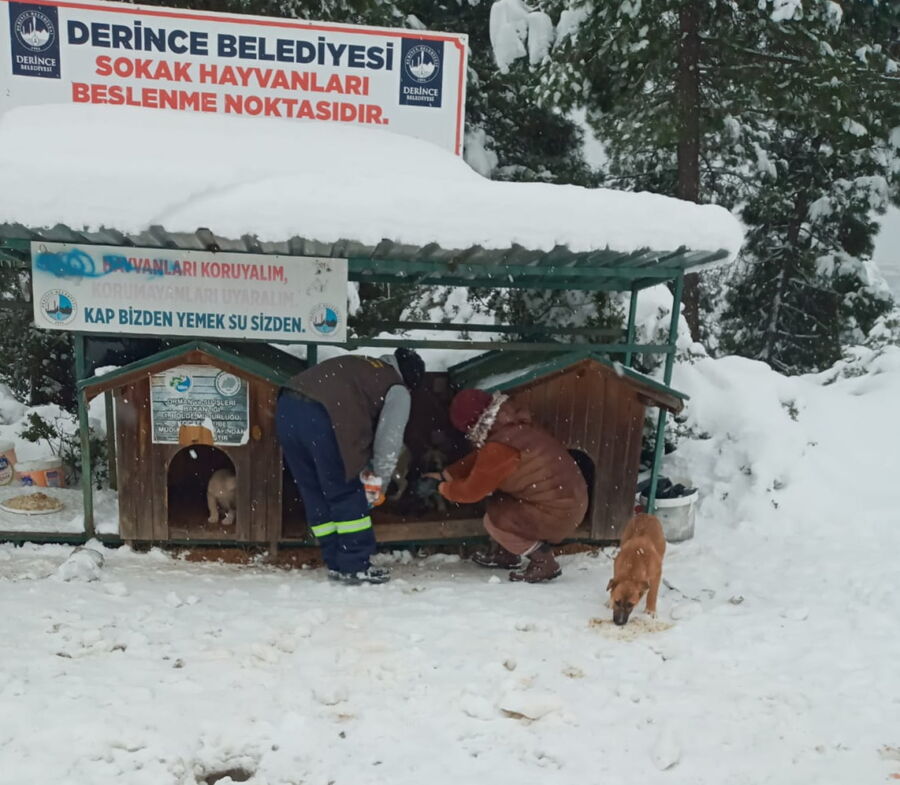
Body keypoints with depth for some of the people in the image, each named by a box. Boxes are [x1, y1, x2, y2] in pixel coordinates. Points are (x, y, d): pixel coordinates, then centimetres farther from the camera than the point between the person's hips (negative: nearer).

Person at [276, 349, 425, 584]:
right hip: (320, 416, -8)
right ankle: (355, 566, 13)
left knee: (315, 494, 16)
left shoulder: (361, 366, 34)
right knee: (348, 494, 7)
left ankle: (336, 564, 25)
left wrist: (363, 469, 32)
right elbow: (388, 440, 6)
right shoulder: (397, 390, 13)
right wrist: (379, 483, 16)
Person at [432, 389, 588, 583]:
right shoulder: (517, 425, 2)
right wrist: (447, 474, 18)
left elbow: (471, 491, -13)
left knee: (495, 519, -2)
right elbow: (480, 458, 17)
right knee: (499, 497, 18)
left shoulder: (499, 449, -25)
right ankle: (504, 553, 28)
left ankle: (544, 562, 5)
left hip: (558, 514, -9)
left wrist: (445, 489, 7)